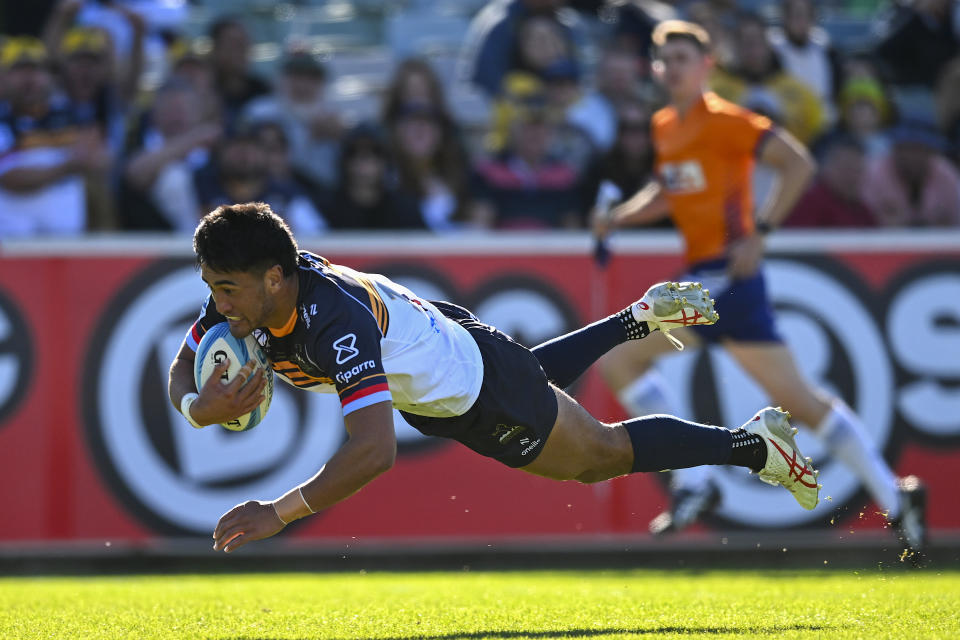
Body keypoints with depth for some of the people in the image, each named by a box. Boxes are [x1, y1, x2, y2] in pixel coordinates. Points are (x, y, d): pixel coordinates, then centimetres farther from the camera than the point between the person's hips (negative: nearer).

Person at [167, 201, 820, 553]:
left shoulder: (336, 320, -47)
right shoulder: (242, 300, -25)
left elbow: (374, 450, -55)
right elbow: (181, 371, -10)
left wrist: (280, 514, -58)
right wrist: (198, 406, -34)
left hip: (482, 389, -7)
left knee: (607, 452, 15)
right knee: (526, 378, 39)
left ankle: (755, 442, 33)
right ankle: (639, 318, 58)